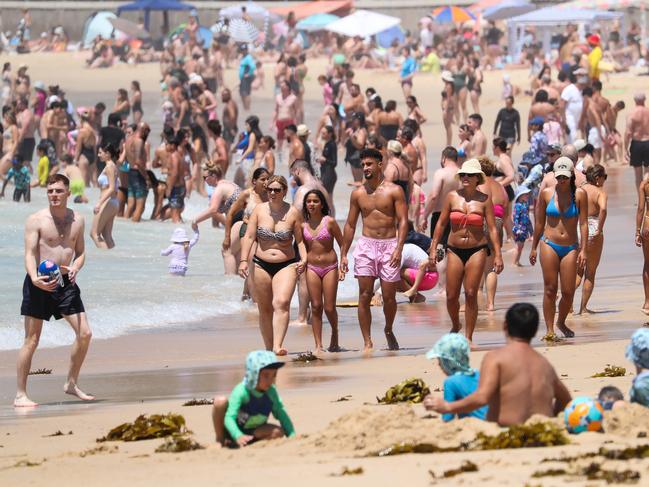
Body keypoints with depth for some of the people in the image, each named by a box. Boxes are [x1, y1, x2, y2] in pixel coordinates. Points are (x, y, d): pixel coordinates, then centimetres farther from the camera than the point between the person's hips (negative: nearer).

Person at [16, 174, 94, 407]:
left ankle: (71, 384, 17)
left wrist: (75, 268, -10)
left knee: (85, 334, 0)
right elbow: (30, 252, -14)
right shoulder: (36, 220, -7)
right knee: (32, 340, -3)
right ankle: (20, 394, 2)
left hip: (65, 282, 5)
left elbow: (80, 252, 13)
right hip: (39, 283, -5)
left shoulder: (77, 220, 7)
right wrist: (35, 278, -31)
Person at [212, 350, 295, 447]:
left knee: (279, 432, -21)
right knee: (221, 401, -31)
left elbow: (282, 415, -6)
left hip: (250, 431, 4)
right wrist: (238, 436, -55)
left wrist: (292, 436, -21)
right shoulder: (241, 391, -29)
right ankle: (220, 440, -10)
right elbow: (229, 418, -37)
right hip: (233, 431, -4)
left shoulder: (271, 392, -12)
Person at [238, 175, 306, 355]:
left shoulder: (293, 213, -2)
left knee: (281, 303, -22)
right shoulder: (259, 210, 2)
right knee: (265, 309, 7)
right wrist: (243, 260, -11)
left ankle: (278, 346, -30)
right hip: (261, 265, 3)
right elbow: (249, 237, 0)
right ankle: (268, 347, 16)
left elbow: (300, 240, 3)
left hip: (287, 265, -3)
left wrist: (304, 259, -13)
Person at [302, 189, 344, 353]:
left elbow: (342, 245, -1)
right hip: (312, 268, 3)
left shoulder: (329, 222, -5)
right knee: (316, 307, -2)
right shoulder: (303, 225, 5)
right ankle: (318, 345, 1)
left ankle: (335, 334, 27)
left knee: (329, 308, -3)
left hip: (330, 267, -3)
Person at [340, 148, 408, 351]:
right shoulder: (358, 194, 8)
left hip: (389, 244, -2)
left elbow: (403, 221, -5)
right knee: (365, 295, -6)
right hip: (366, 244, 2)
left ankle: (389, 331, 28)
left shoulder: (394, 191, -2)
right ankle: (367, 343, -3)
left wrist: (398, 248, -17)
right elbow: (350, 225, 14)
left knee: (389, 296, 0)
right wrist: (343, 254, 10)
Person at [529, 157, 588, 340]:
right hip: (549, 245, 0)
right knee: (550, 289, -4)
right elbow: (539, 222, 9)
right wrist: (534, 247, 11)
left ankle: (561, 322, 26)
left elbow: (583, 223, -1)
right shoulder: (546, 194, 2)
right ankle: (549, 330, 1)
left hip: (571, 248, 0)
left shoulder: (579, 194, -1)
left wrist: (583, 250, -7)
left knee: (568, 292, 0)